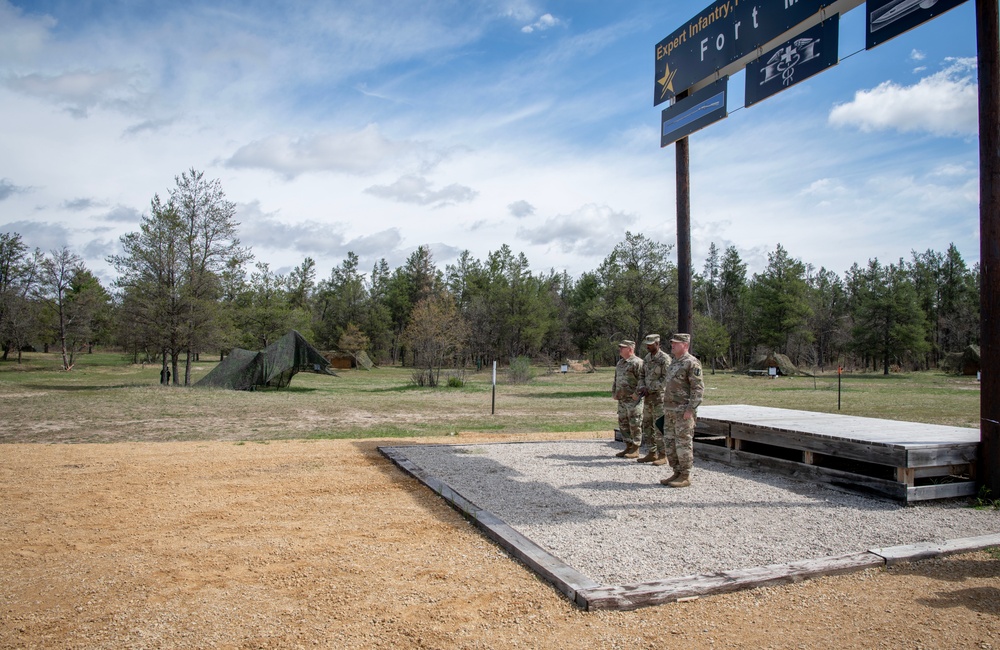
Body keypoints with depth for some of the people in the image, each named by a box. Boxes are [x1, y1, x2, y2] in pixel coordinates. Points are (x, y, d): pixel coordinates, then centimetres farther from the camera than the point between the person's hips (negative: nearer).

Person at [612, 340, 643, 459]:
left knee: (635, 425, -2)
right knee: (623, 424, 12)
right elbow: (616, 379, 25)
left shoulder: (637, 363, -12)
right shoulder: (620, 363, 17)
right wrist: (614, 393, 16)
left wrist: (637, 393, -21)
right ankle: (628, 447, 22)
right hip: (622, 399, 9)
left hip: (633, 400, -9)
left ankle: (635, 450, 5)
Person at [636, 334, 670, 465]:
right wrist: (642, 387, -3)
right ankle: (652, 453, 18)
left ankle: (663, 456, 1)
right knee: (647, 425, 10)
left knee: (659, 426, -6)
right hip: (648, 396, 8)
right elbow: (642, 376, 16)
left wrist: (649, 389, -16)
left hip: (659, 396, -8)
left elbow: (665, 379, -17)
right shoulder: (646, 358, 12)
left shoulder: (664, 359, -12)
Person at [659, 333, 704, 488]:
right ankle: (677, 473, 19)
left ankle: (685, 476, 4)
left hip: (684, 411, -9)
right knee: (670, 443, 10)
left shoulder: (692, 363, -11)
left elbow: (698, 388, -16)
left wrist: (690, 409, -21)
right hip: (670, 411, 9)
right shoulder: (674, 362, 17)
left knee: (683, 443, -4)